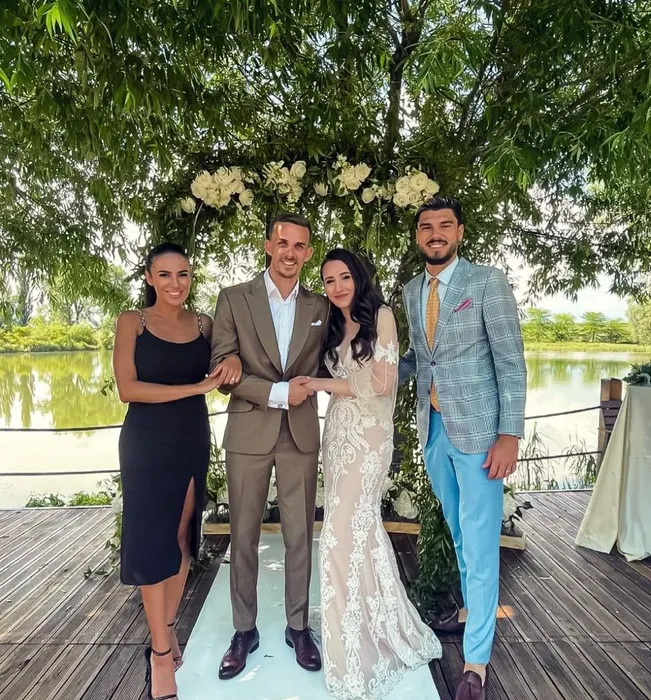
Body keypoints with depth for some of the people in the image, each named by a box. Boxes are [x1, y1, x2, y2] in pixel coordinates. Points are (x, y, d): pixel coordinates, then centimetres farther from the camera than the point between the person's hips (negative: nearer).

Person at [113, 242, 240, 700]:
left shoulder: (204, 324, 4)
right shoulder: (133, 322, -5)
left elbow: (220, 378, 7)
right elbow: (128, 388, -14)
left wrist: (233, 362, -17)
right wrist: (197, 387, -20)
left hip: (194, 440, 4)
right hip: (148, 442, -3)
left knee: (182, 535, 12)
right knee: (152, 539, 2)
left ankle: (168, 630, 31)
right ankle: (161, 651, 16)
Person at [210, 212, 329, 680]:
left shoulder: (320, 307, 6)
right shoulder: (233, 298, -1)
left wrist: (306, 386, -6)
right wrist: (276, 392, -15)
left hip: (302, 432, 2)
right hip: (249, 432, -1)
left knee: (300, 536, 12)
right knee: (244, 537, 11)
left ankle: (298, 626, 32)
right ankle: (244, 630, 31)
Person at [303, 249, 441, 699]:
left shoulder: (380, 315, -6)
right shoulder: (334, 325, 14)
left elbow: (382, 383, -13)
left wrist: (322, 384, -9)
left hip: (368, 436, -7)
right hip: (337, 434, 7)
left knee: (343, 536, -7)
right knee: (363, 528, 16)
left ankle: (357, 652, 11)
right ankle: (383, 630, 36)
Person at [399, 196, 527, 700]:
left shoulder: (488, 281, -8)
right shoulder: (412, 291, 9)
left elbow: (511, 361, -10)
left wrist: (509, 434, -16)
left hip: (476, 430, -5)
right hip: (433, 429, 6)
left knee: (480, 541, 2)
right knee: (459, 532, 22)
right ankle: (471, 608, 44)